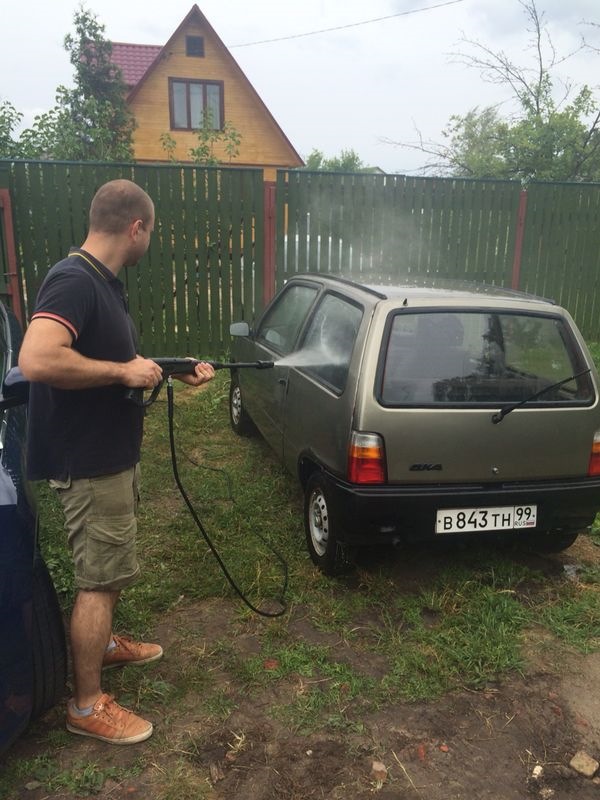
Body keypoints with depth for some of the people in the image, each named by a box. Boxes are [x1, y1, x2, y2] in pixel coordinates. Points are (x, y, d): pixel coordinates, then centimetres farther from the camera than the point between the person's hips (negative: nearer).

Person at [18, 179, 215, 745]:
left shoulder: (103, 281, 9)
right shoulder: (73, 280, -22)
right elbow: (35, 360, -36)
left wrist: (179, 375, 14)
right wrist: (123, 371, -27)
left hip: (113, 455, 10)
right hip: (88, 462, -10)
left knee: (110, 568, 25)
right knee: (99, 580, 2)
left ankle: (102, 643, 46)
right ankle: (87, 706, 19)